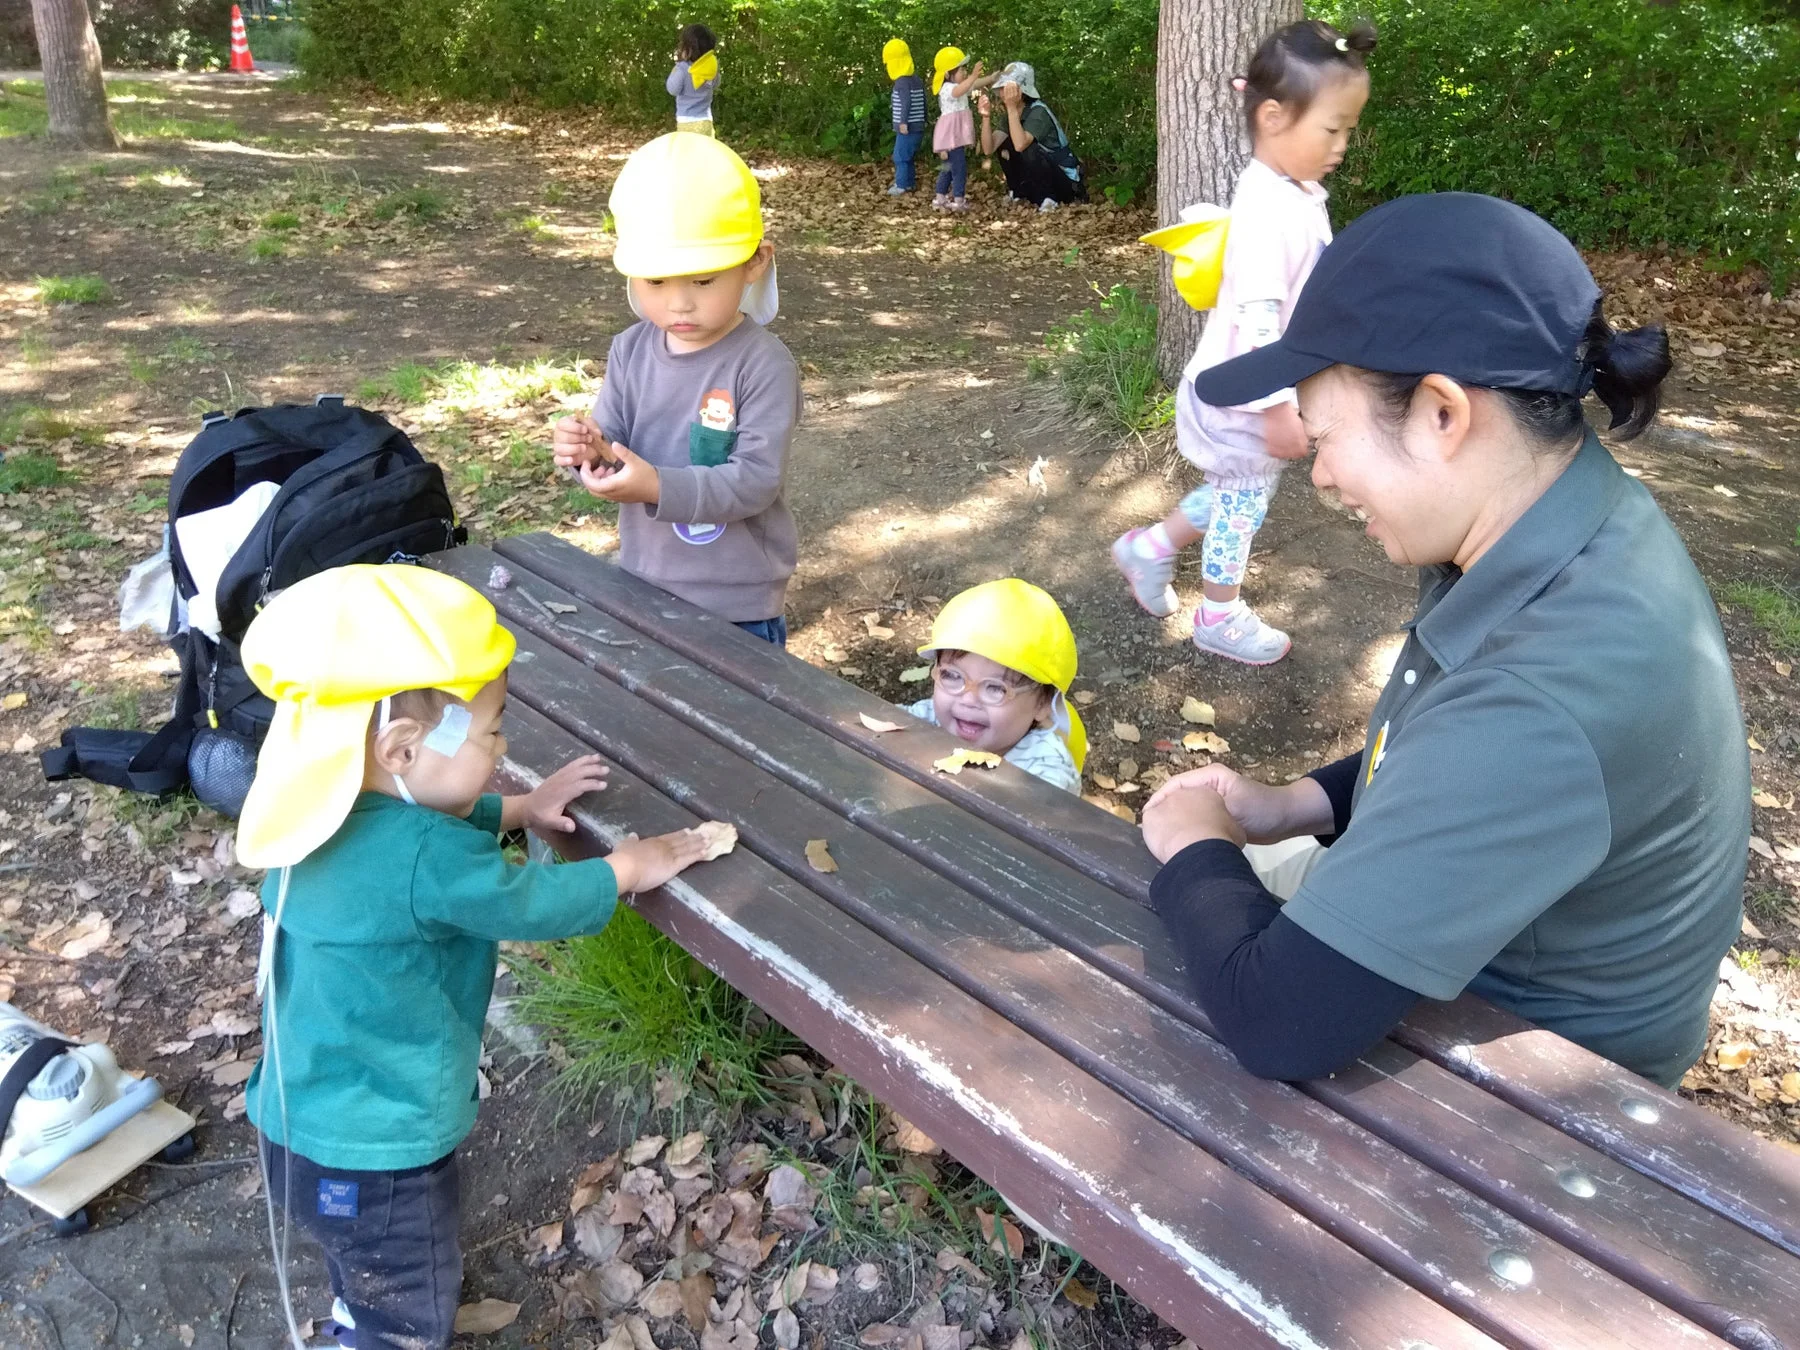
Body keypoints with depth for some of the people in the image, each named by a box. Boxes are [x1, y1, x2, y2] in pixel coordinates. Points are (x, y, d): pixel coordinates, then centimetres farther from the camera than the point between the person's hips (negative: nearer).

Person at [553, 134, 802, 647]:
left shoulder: (765, 366, -17)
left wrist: (659, 487, -32)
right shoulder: (631, 351, 0)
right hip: (641, 586, 5)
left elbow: (757, 479, -23)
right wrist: (590, 451, -20)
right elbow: (612, 444, 3)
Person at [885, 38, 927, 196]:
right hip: (918, 127, 9)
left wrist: (903, 122, -31)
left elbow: (906, 102, -27)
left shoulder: (902, 82, -14)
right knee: (909, 157, 18)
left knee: (900, 157, -5)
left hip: (907, 129, -9)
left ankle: (901, 186, -6)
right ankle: (910, 183, 23)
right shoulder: (918, 80, 14)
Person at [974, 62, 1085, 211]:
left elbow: (1020, 145, -39)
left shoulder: (1038, 112, -21)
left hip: (1066, 182, -8)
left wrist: (1012, 108, -36)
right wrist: (985, 115, -18)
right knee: (1003, 143, 1)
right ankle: (1019, 194, 11)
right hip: (1040, 181, 8)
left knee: (1028, 148, -30)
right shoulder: (1013, 114, 3)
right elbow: (989, 149, -6)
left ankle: (1047, 199, -14)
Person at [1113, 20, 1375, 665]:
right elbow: (1255, 319, -30)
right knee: (1241, 504, 9)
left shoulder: (1295, 195, 5)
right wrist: (1276, 407, -28)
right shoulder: (1270, 209, -27)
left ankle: (1151, 547, 39)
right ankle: (1220, 618, 28)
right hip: (1245, 397, -9)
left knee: (1235, 496, 24)